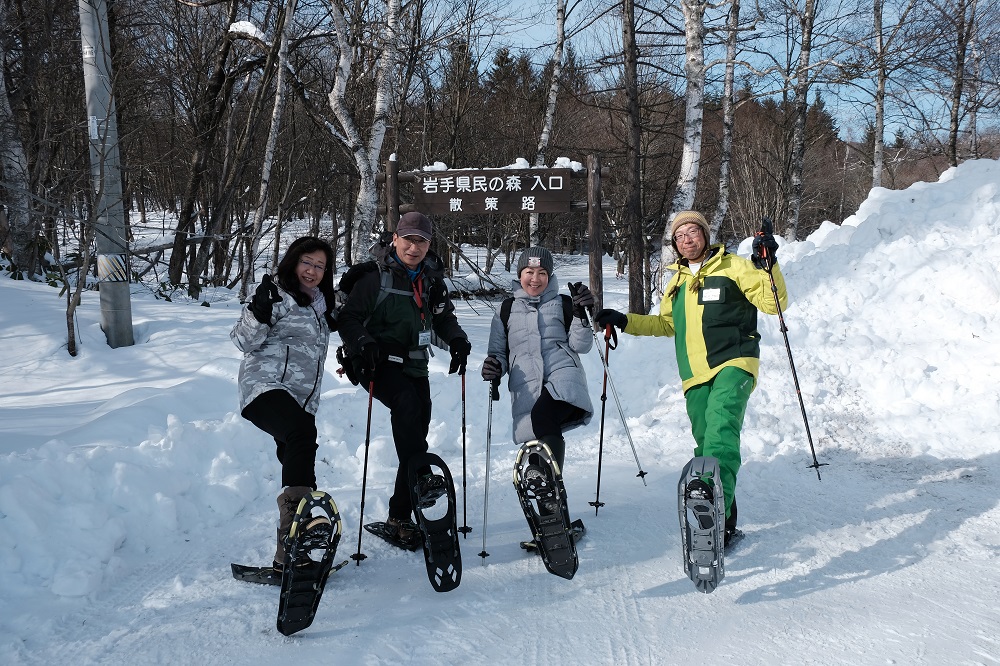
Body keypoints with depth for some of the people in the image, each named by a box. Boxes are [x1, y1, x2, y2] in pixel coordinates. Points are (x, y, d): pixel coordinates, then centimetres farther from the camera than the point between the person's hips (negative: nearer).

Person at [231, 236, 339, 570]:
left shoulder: (318, 303, 24)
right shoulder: (277, 294, 0)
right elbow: (244, 341, -6)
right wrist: (259, 312, -22)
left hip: (302, 401, 8)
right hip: (267, 388, -8)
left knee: (299, 464, 4)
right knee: (301, 434, -36)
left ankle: (288, 555, 10)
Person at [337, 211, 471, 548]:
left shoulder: (430, 277, 9)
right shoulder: (374, 276, -8)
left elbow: (443, 315, 18)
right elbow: (349, 317, -9)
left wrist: (457, 339, -2)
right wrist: (364, 344, -27)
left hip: (414, 365, 6)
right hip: (378, 363, -6)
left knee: (417, 429, 1)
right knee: (407, 402, -34)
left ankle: (400, 517, 8)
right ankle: (421, 477, -36)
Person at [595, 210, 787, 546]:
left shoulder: (733, 267, 4)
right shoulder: (677, 281, 20)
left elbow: (773, 303, -1)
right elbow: (666, 324, 32)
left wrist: (768, 265, -15)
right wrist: (624, 321, 23)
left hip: (733, 363, -5)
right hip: (695, 375, 5)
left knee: (721, 421, -30)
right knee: (706, 443, 1)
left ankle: (715, 495, -48)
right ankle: (724, 522, 9)